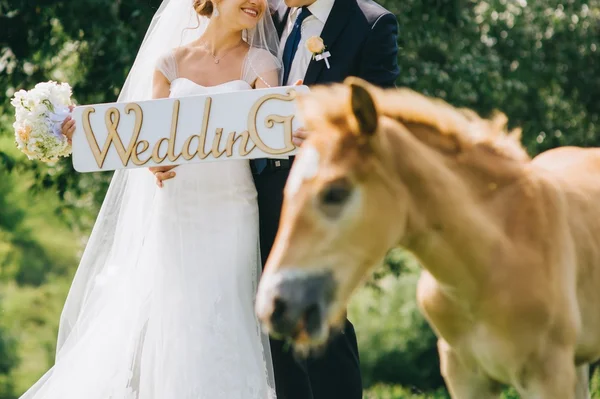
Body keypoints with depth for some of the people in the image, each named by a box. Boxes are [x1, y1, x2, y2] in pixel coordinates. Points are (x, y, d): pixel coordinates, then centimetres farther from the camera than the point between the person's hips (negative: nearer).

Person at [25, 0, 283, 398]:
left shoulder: (259, 62, 5)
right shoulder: (168, 62, 9)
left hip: (230, 213, -1)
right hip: (174, 212, 2)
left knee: (222, 328, -7)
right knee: (168, 322, -2)